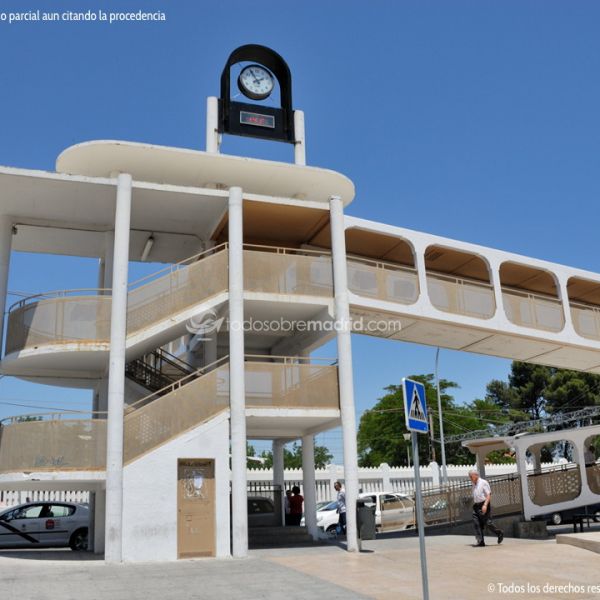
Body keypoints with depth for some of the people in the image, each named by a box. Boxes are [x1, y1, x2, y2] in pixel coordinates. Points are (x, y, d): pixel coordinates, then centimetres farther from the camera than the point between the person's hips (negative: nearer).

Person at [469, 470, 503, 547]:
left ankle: (499, 533, 17)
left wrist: (485, 505, -22)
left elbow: (489, 495, -12)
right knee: (477, 524, -3)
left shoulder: (483, 483, -6)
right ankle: (480, 541, -3)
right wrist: (474, 506, 16)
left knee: (487, 523, -6)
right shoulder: (474, 485, 16)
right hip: (476, 506, 7)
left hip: (483, 506, -7)